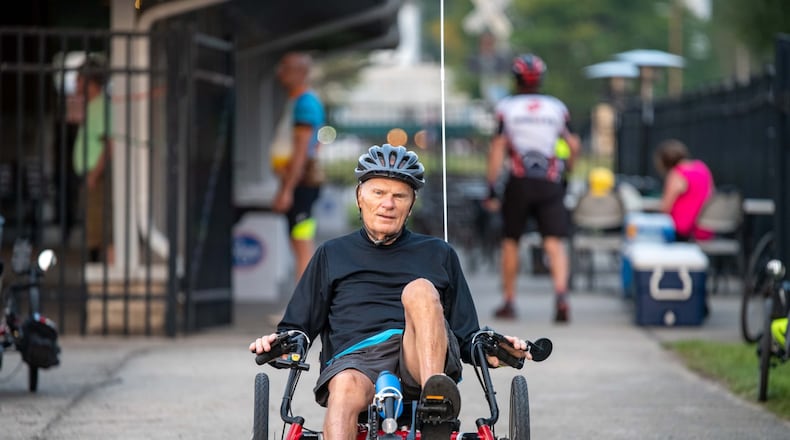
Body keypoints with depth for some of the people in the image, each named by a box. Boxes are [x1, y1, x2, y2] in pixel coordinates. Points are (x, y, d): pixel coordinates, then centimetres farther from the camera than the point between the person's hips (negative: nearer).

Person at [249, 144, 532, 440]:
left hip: (420, 358, 1)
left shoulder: (438, 254, 28)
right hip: (354, 358, -1)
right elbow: (299, 326, 23)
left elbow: (466, 336, 23)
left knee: (419, 290, -28)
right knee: (346, 387, -38)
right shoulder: (333, 254, 28)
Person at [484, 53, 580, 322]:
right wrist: (567, 168, 27)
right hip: (550, 184, 1)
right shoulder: (557, 107, 9)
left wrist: (491, 188, -1)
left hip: (519, 182, -1)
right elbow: (573, 145, 9)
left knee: (511, 242, 14)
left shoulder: (506, 107, 2)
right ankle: (561, 294, -26)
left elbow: (497, 149, -2)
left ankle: (509, 302, 18)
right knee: (554, 244, -4)